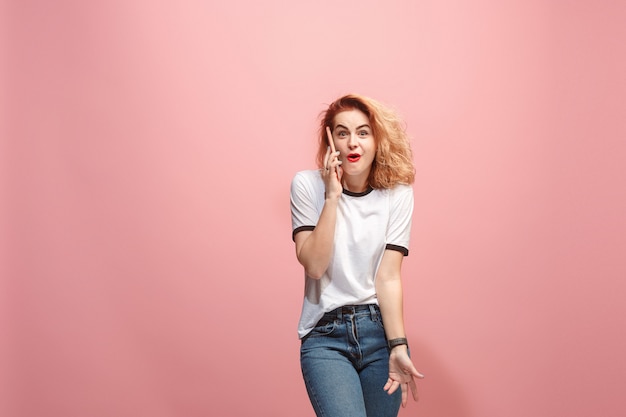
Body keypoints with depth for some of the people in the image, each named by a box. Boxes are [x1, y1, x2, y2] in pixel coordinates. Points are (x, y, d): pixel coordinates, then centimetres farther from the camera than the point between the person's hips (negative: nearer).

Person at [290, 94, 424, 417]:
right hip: (325, 336, -2)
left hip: (381, 329, 2)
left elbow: (388, 276, -5)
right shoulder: (308, 185, -1)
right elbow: (314, 266, -10)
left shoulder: (397, 194, 0)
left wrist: (398, 347, -14)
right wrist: (332, 196, -14)